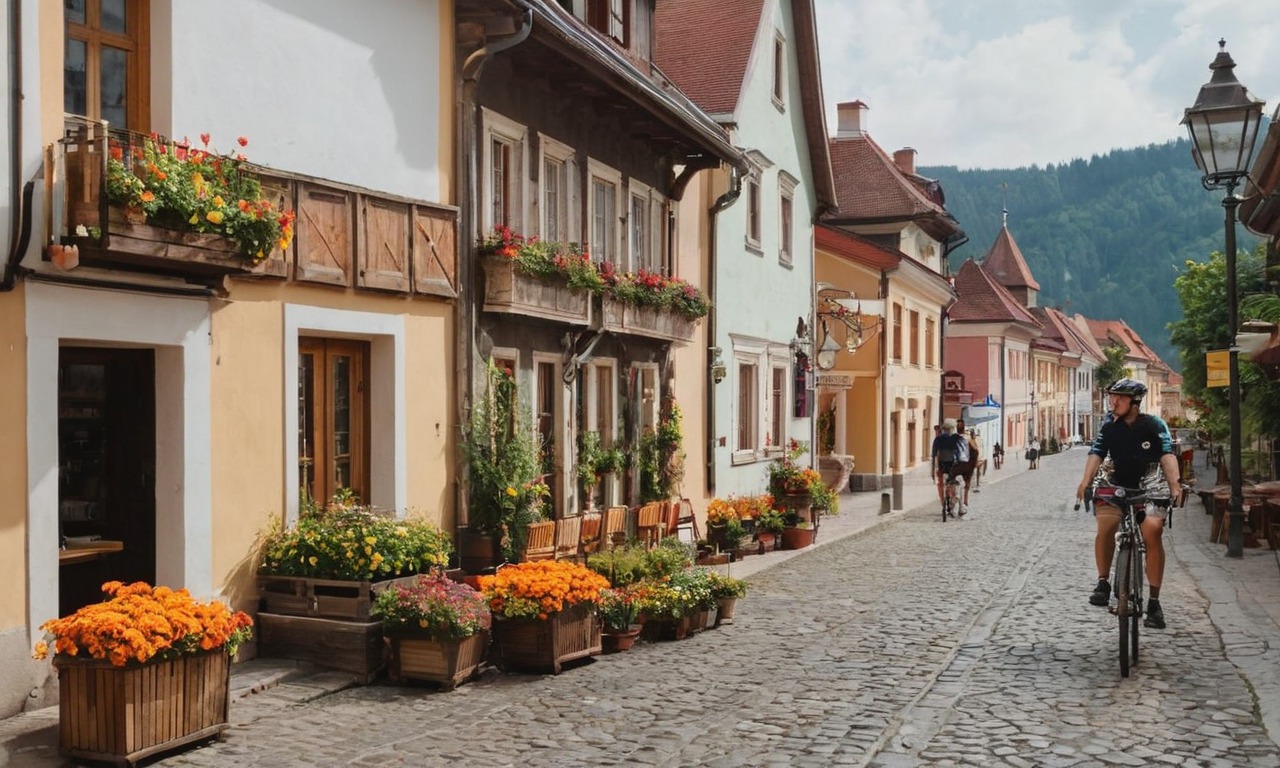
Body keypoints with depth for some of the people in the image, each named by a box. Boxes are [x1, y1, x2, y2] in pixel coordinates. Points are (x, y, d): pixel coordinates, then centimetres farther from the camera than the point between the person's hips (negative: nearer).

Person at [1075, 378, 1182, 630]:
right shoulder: (1109, 425, 0)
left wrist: (1174, 484, -34)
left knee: (1153, 531, -24)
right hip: (1116, 488, 3)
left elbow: (1167, 455, -18)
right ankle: (1103, 582, 3)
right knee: (1105, 526, -18)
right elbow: (1096, 454, -9)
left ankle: (1154, 601, -18)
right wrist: (1086, 482, -26)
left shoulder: (1155, 425, -6)